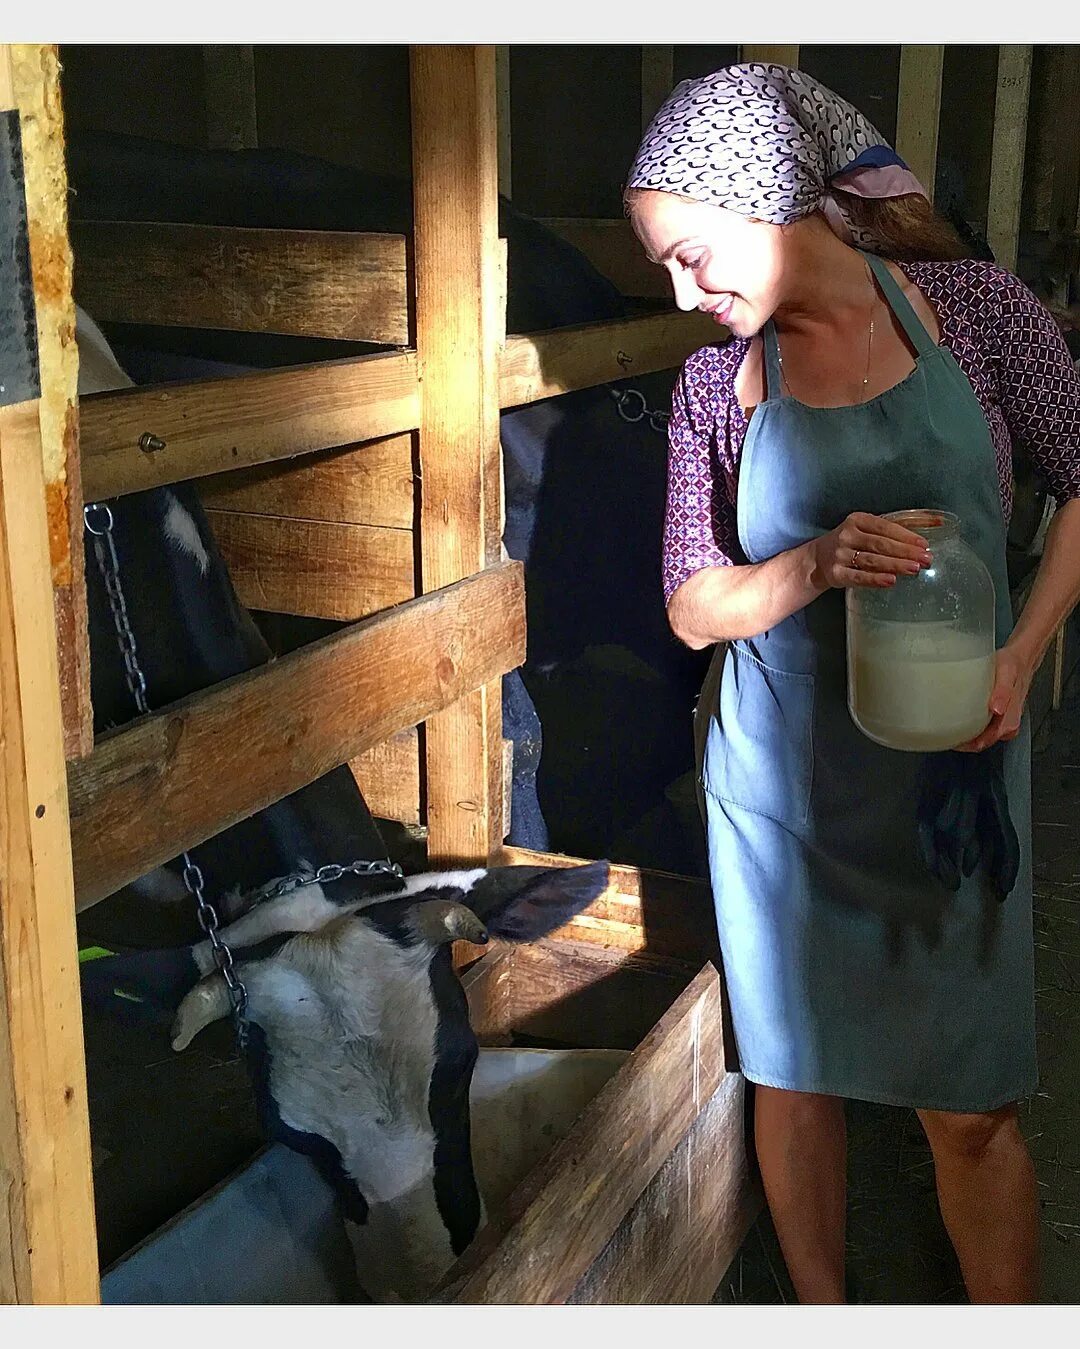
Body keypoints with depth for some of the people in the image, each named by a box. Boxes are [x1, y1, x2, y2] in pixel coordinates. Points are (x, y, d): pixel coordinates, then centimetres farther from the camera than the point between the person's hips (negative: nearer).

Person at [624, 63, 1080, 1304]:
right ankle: (819, 1311, 34)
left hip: (952, 767, -1)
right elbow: (693, 606, 0)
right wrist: (817, 565, -19)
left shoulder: (975, 308, -6)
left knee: (970, 1106, 5)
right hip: (783, 780, 2)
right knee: (795, 1073, 13)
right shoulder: (715, 382, -1)